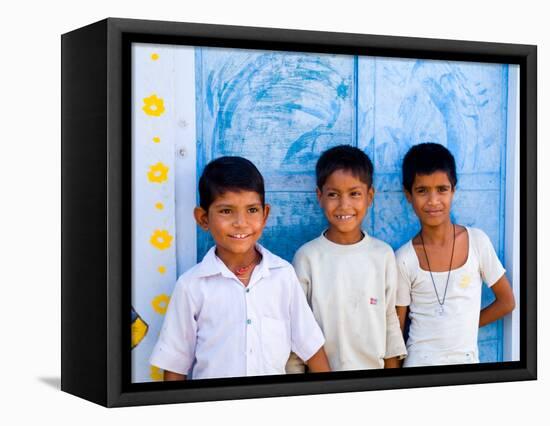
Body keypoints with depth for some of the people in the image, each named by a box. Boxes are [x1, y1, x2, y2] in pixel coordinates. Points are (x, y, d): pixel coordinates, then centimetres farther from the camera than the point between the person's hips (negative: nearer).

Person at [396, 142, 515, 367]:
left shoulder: (477, 241, -6)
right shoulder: (404, 259, -9)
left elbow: (506, 302, 4)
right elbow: (396, 327, -2)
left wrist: (464, 326, 3)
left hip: (466, 361, 1)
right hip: (419, 363, -1)